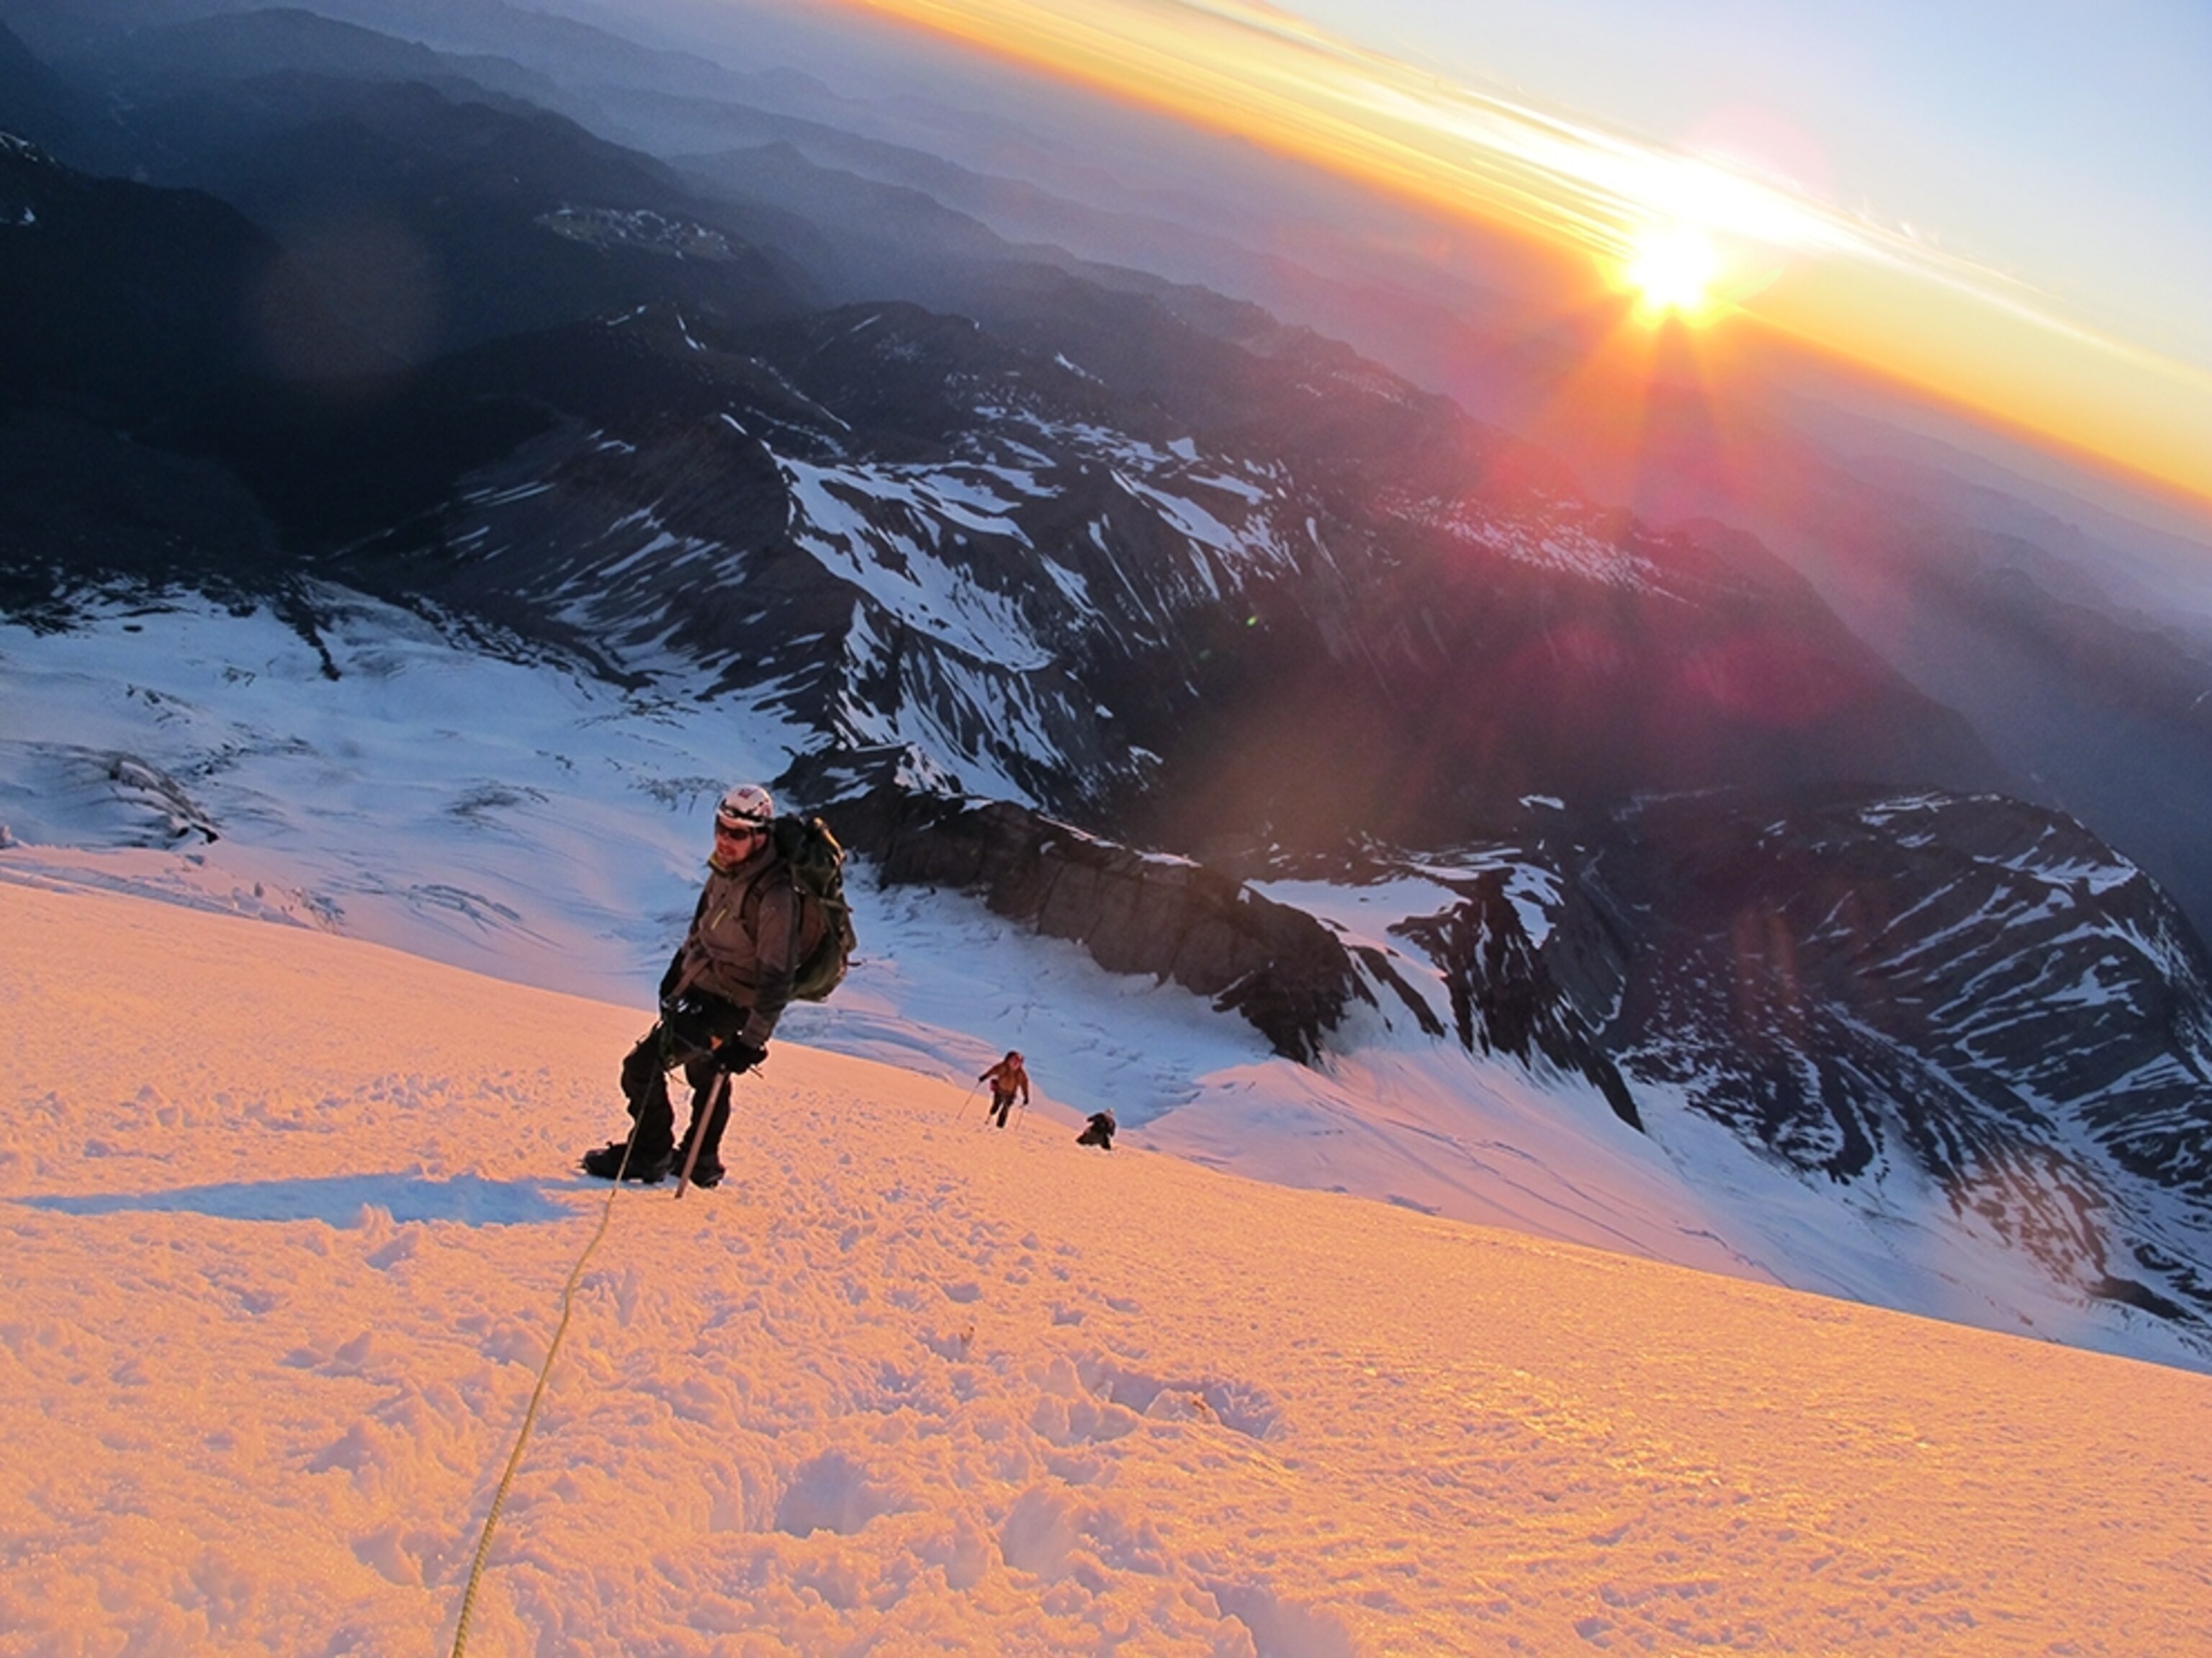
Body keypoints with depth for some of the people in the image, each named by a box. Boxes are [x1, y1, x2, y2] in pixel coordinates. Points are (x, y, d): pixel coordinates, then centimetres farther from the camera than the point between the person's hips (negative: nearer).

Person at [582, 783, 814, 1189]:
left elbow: (777, 979, -28)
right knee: (704, 1071, 24)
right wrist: (678, 967, 24)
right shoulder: (726, 868, -5)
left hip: (727, 1003, -9)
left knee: (642, 1066, -7)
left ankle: (650, 1156, 12)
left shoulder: (775, 895, -31)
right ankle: (702, 1162, 43)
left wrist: (752, 1043, -27)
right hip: (699, 984, 9)